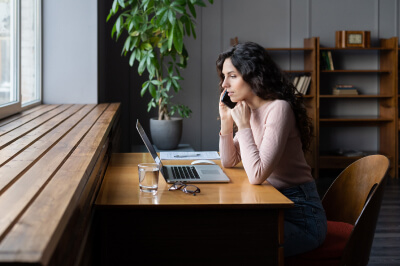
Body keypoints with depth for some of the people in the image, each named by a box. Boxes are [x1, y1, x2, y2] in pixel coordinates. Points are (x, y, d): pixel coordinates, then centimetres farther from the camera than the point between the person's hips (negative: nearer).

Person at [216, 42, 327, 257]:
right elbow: (228, 162, 15)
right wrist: (226, 122, 1)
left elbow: (257, 175, -27)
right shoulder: (250, 110, 7)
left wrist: (244, 126, -19)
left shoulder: (278, 109, -21)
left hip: (300, 218, -8)